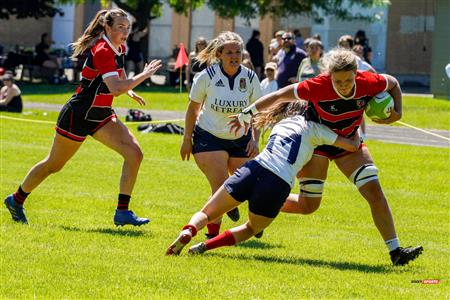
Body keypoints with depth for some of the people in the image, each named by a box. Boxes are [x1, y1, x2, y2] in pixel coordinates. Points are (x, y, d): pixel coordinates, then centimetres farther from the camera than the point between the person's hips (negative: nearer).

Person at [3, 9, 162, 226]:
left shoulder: (119, 49, 3)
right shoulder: (102, 51, -25)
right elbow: (116, 89, -36)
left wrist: (129, 90, 19)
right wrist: (144, 75, -30)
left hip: (100, 116, 8)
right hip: (78, 116, -8)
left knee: (134, 153, -11)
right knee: (53, 165, 9)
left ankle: (122, 212, -9)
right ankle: (16, 200, 31)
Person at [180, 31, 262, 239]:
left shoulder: (250, 78, -7)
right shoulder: (207, 76, -14)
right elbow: (193, 108, -1)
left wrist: (255, 140, -6)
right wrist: (187, 139, 0)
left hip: (240, 139, 3)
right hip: (208, 137, -3)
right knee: (220, 186, -16)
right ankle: (212, 233, 0)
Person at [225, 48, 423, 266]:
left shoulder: (368, 83, -24)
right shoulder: (319, 86, -34)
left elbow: (393, 83, 0)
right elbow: (280, 96, -24)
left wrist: (397, 113, -13)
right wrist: (246, 114, -20)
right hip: (317, 140, -3)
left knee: (374, 191, -10)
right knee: (308, 205, -2)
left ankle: (395, 251, -6)